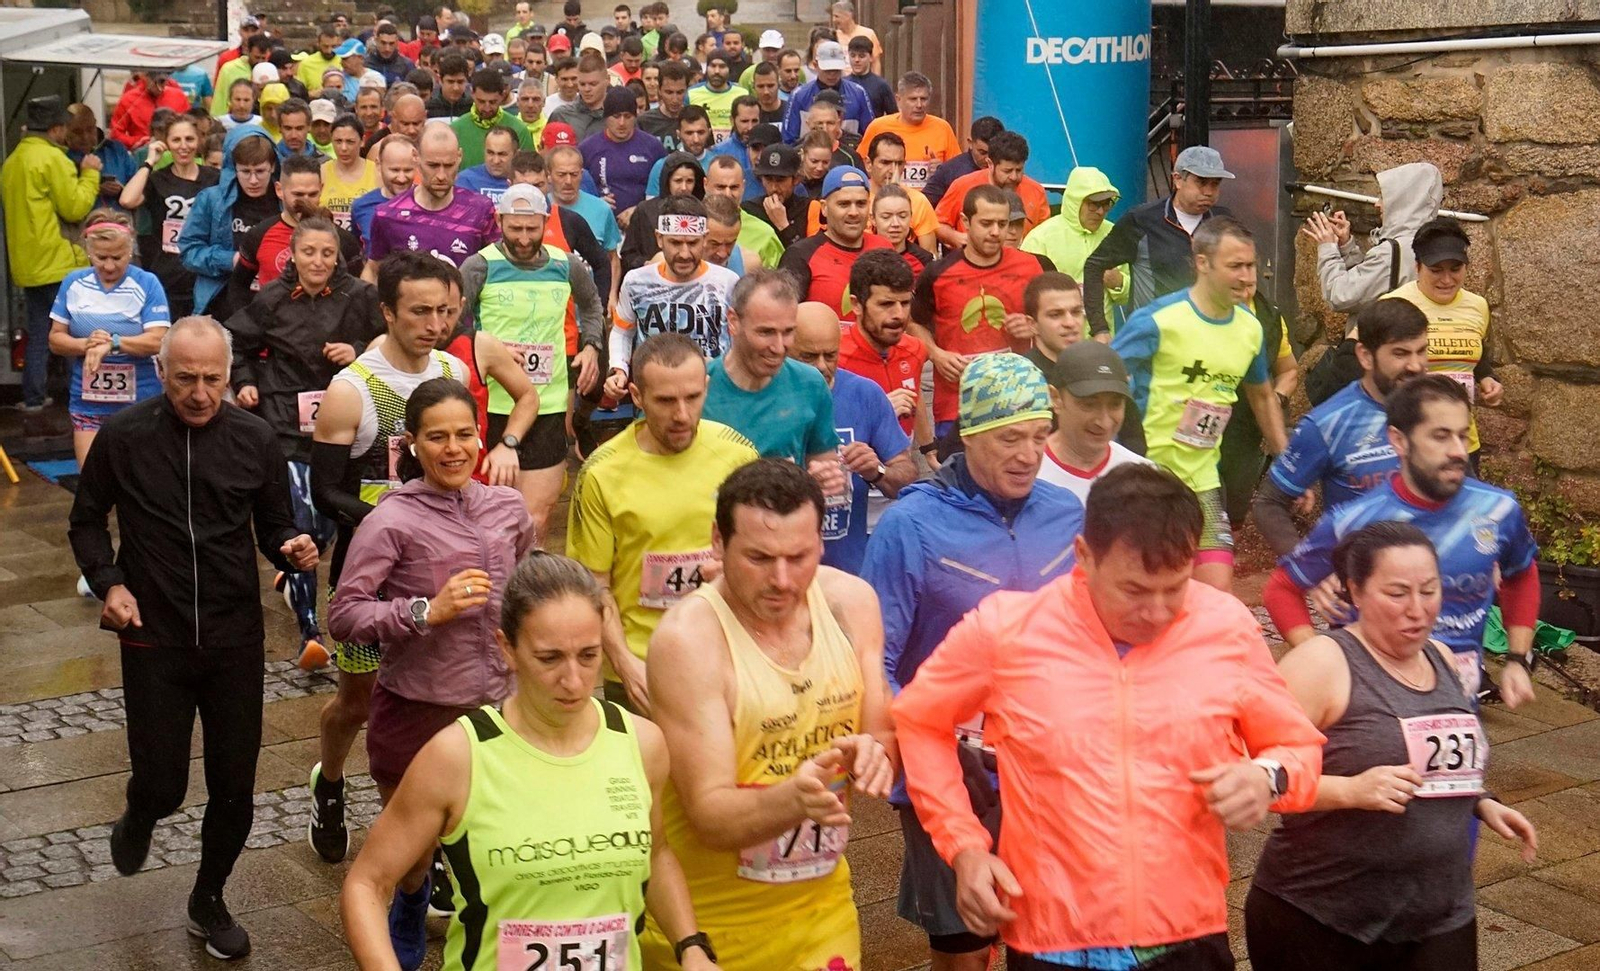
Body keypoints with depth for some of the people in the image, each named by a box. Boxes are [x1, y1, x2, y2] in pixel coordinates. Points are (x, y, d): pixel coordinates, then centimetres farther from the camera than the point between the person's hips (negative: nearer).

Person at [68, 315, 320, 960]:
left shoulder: (254, 439, -4)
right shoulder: (123, 437, -8)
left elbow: (273, 527, 7)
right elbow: (87, 521, 7)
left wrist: (292, 547, -16)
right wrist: (107, 582, -8)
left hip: (235, 640, 2)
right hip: (154, 640, -1)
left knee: (234, 792, 7)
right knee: (162, 786, 0)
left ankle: (209, 901, 33)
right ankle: (139, 818, 39)